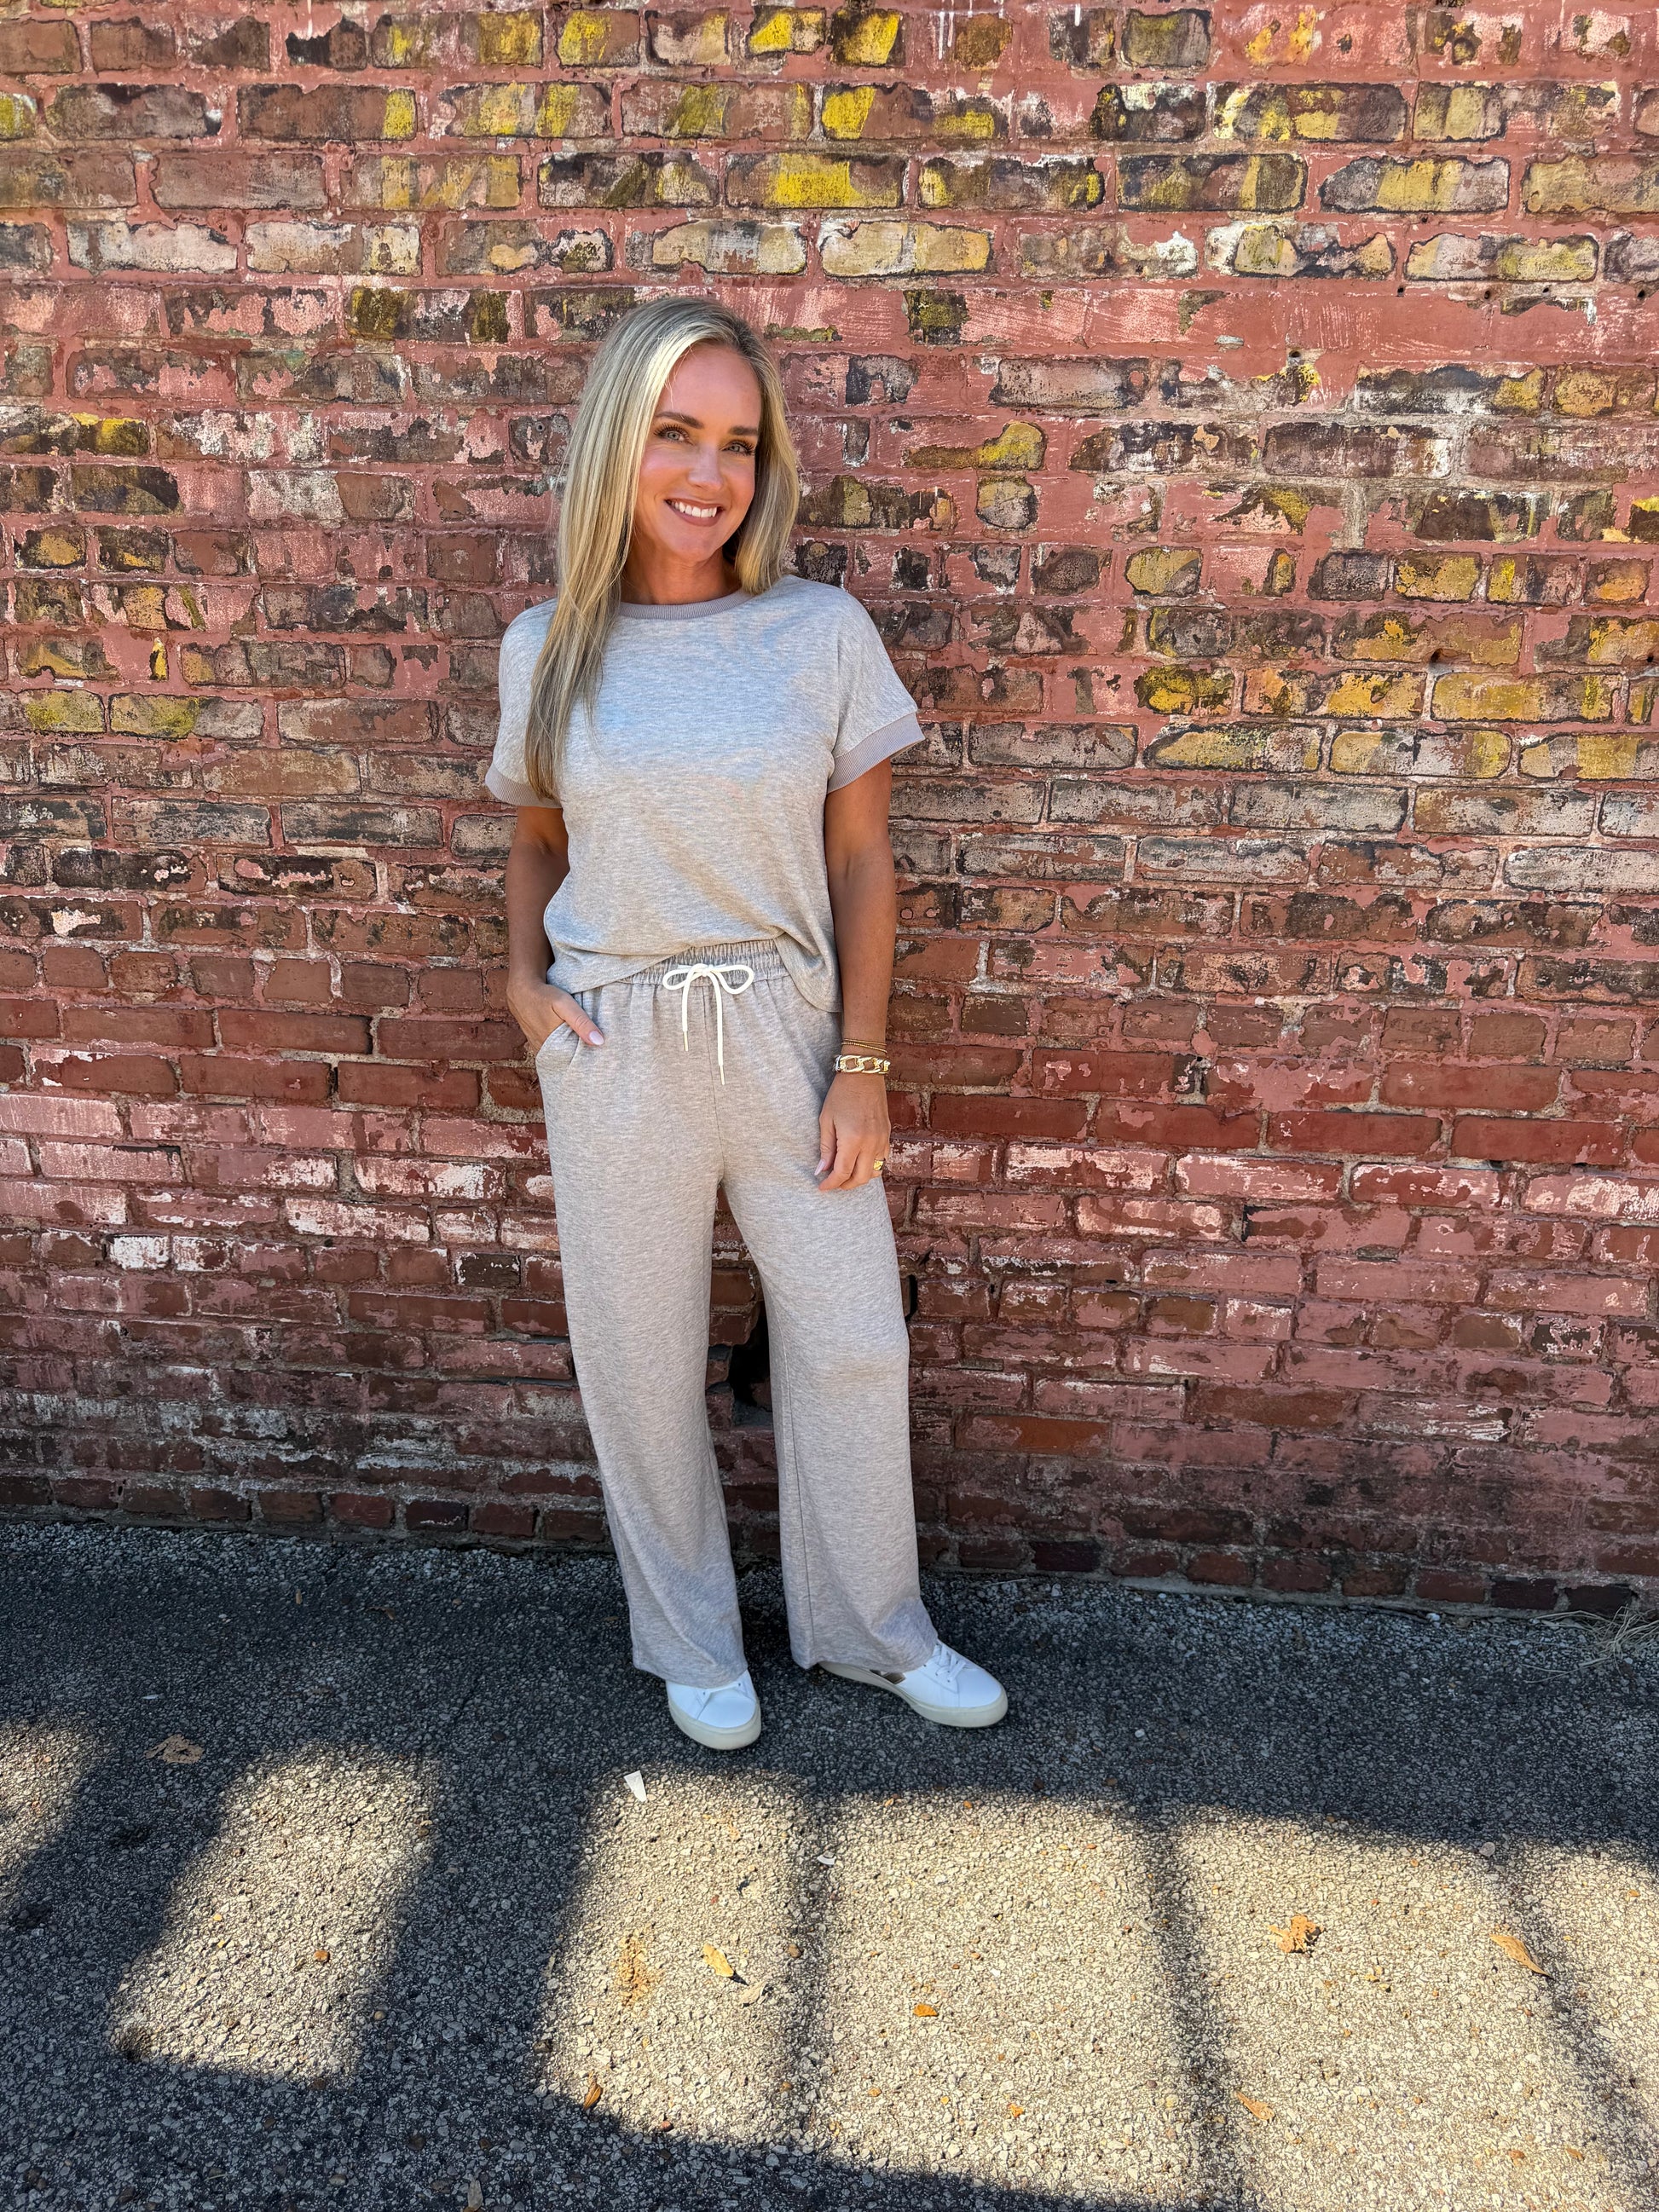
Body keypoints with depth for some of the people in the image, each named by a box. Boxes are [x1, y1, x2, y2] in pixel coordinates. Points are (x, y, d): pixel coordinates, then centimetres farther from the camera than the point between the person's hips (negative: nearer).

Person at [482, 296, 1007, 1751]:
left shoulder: (823, 633, -3)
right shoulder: (550, 649, 1)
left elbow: (862, 862, -1)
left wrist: (862, 1062, -5)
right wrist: (523, 981, -3)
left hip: (787, 1033, 0)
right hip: (616, 1048, 1)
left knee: (850, 1344, 8)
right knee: (641, 1359, 11)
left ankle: (871, 1626, 34)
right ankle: (690, 1643, 35)